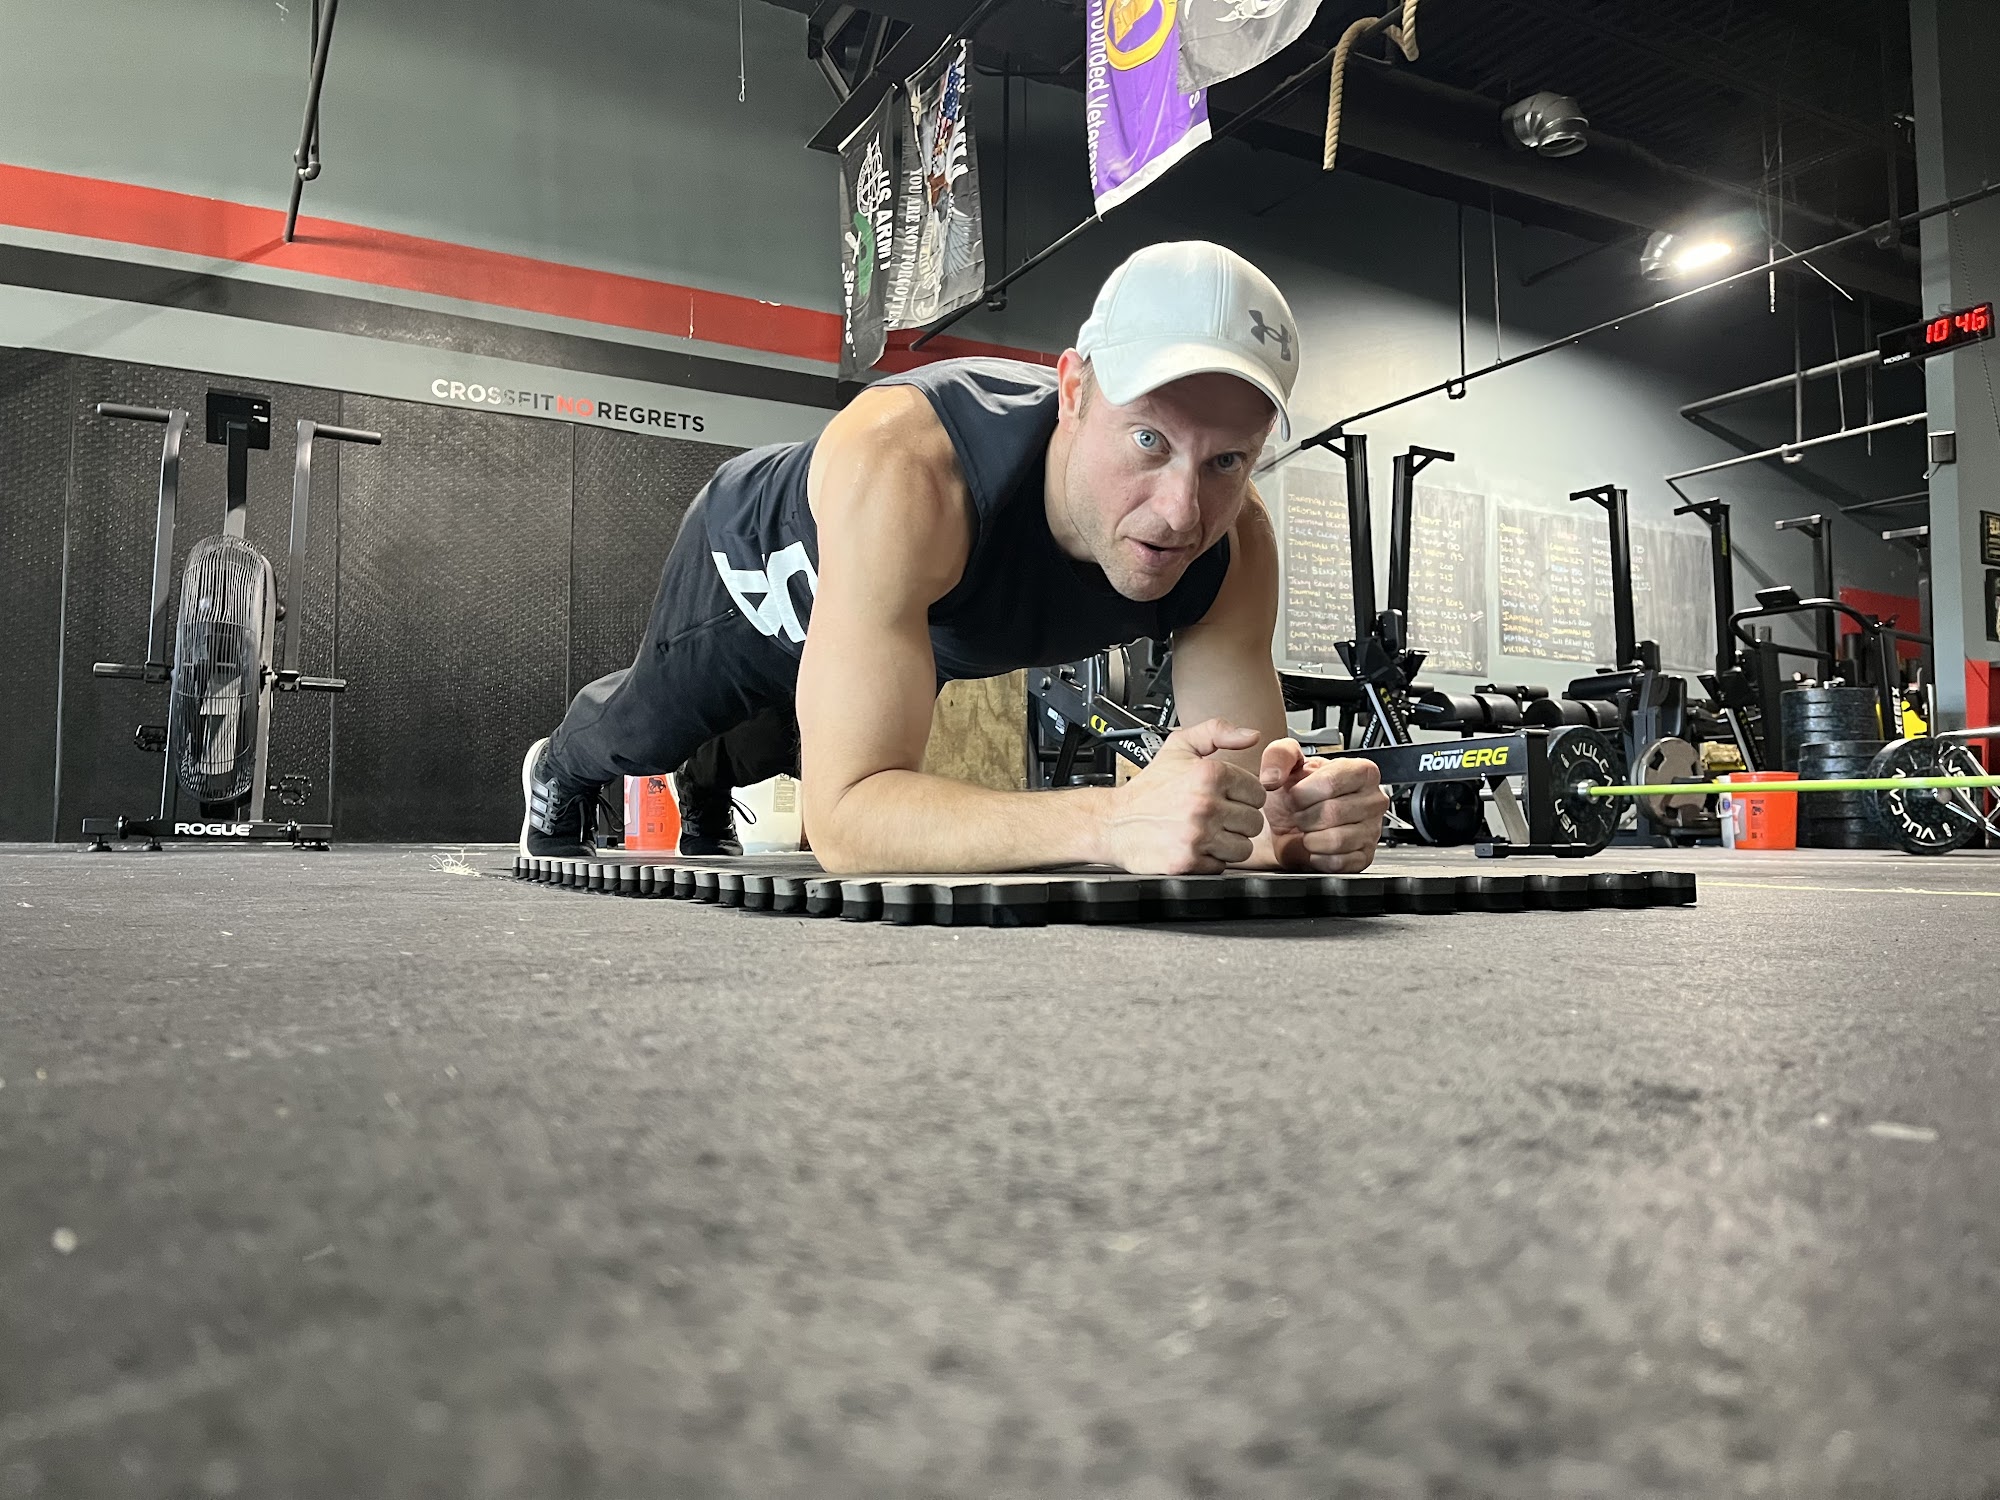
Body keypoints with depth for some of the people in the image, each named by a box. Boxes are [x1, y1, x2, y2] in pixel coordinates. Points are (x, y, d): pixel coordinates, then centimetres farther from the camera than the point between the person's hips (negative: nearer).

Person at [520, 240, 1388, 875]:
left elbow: (1244, 775, -30)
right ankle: (559, 773, 65)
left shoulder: (1236, 546, -36)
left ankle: (704, 798, 69)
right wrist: (1110, 821, -69)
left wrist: (1293, 815, -54)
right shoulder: (900, 467, -52)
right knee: (649, 730, 28)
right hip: (759, 561, -3)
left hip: (928, 635, 4)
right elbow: (842, 812, -56)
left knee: (788, 745, 33)